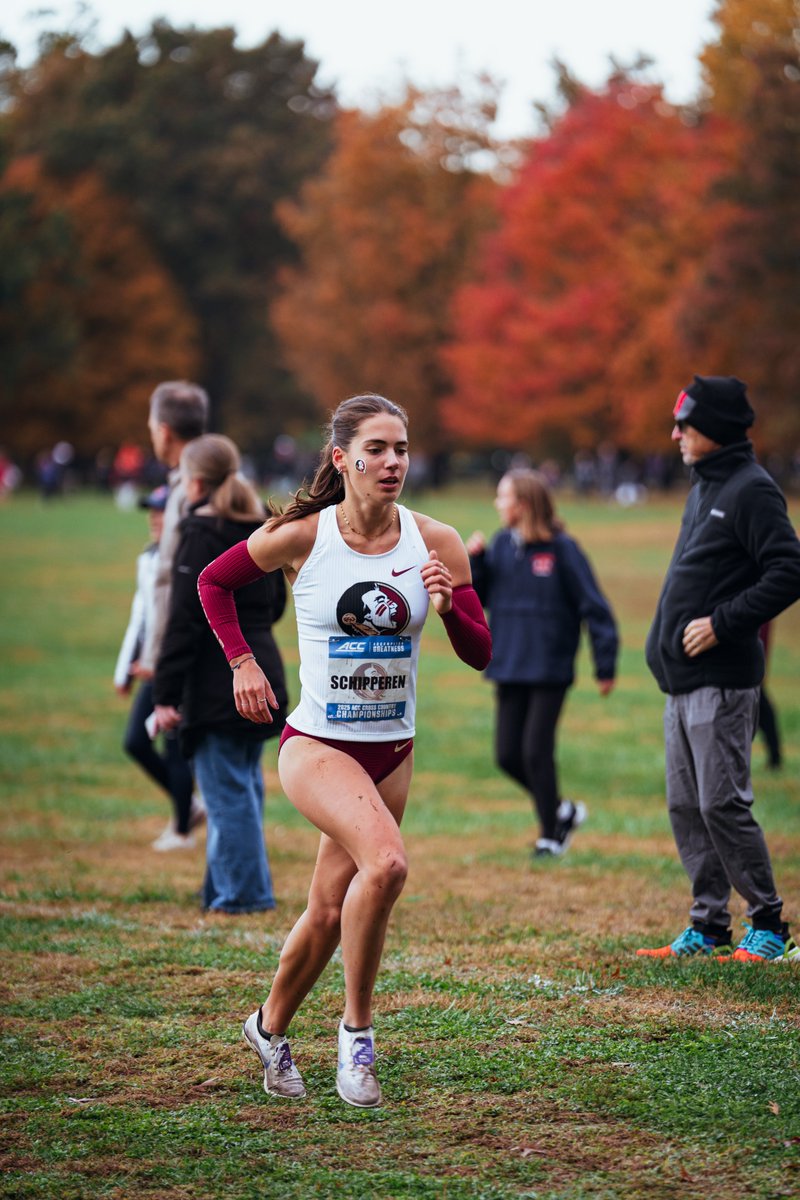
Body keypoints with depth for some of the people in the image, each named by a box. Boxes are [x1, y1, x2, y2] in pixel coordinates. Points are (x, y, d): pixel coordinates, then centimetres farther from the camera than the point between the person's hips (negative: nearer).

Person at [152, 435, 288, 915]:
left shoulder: (201, 533, -13)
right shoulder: (261, 529, 11)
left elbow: (184, 621, -16)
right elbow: (276, 603, 21)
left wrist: (166, 693, -15)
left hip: (217, 681, -8)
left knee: (226, 789, -2)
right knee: (246, 785, 15)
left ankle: (242, 891, 0)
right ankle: (230, 882, 22)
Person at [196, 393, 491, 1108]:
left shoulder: (436, 543, -4)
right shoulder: (300, 537, -10)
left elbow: (480, 655, -3)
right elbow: (214, 581, 8)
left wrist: (447, 605, -22)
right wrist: (242, 661, 0)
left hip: (392, 749, 4)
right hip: (317, 744, -4)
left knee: (331, 911, 11)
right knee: (385, 862, -29)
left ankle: (272, 1026, 38)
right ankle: (357, 1028, -12)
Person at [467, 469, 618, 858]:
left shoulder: (562, 549, -11)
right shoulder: (501, 545, 5)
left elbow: (593, 605, -9)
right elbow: (478, 597, 9)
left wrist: (605, 665, -10)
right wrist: (475, 561, -8)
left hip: (550, 669, -6)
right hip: (509, 668, 6)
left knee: (536, 751, -6)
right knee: (508, 755, 5)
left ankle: (550, 835, 9)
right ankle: (563, 811, 25)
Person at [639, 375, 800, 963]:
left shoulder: (753, 490, -11)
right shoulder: (703, 490, 17)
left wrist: (722, 623, -21)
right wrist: (669, 640, 14)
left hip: (723, 682, -9)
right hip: (682, 681, 9)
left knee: (723, 804, -9)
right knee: (686, 807, 9)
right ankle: (709, 926, 16)